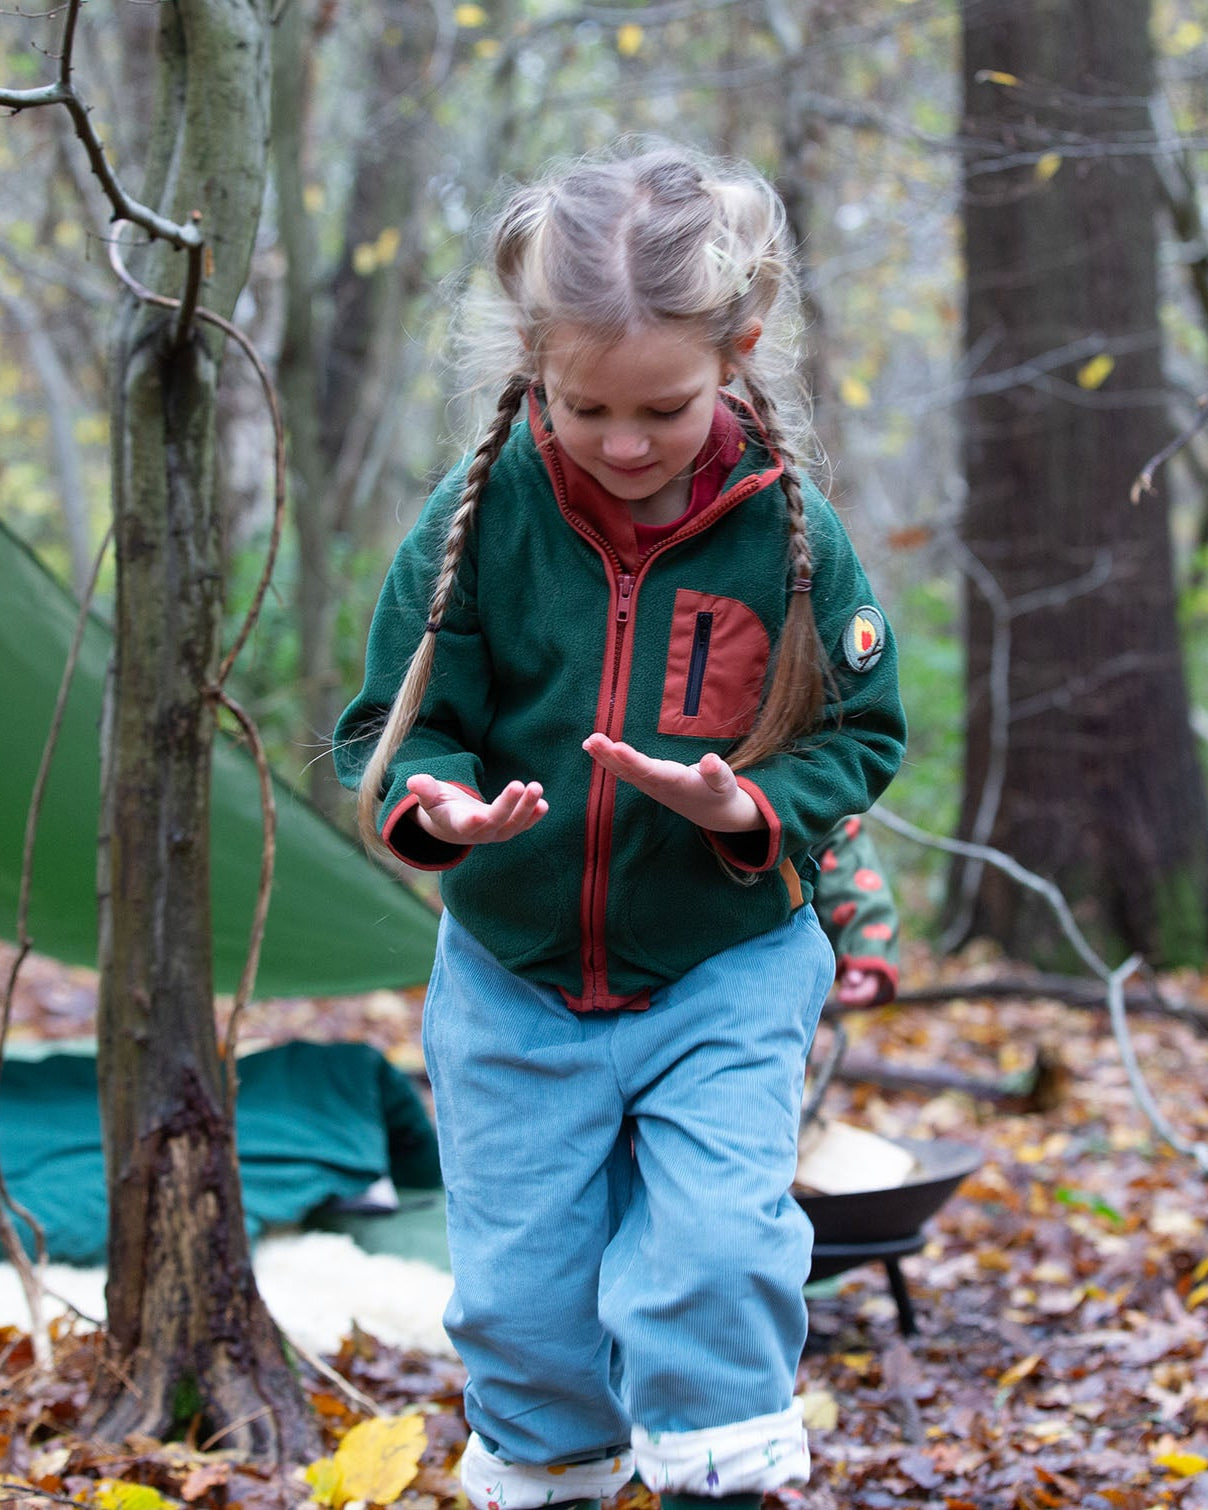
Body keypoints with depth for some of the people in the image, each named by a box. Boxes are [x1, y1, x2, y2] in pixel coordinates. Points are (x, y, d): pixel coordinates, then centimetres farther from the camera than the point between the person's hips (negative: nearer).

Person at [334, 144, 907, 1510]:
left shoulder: (787, 530, -12)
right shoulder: (480, 516, -12)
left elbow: (861, 733, -3)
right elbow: (393, 719, -6)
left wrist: (755, 809, -23)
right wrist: (433, 803, -28)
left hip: (725, 972, -1)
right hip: (512, 977, 1)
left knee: (716, 1256, -11)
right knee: (521, 1292, 9)